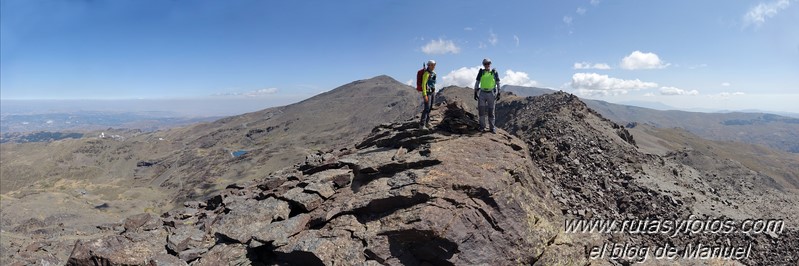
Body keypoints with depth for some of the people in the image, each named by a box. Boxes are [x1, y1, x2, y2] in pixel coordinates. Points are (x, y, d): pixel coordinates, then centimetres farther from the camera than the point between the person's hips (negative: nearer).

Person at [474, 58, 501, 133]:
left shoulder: (494, 72, 1)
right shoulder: (481, 72, 3)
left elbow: (498, 83, 6)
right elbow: (477, 83, 8)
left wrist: (498, 93, 0)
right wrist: (475, 93, 3)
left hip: (491, 93, -1)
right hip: (482, 93, 1)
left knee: (491, 111, 3)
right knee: (481, 109, -7)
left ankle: (492, 127, 12)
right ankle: (482, 126, 5)